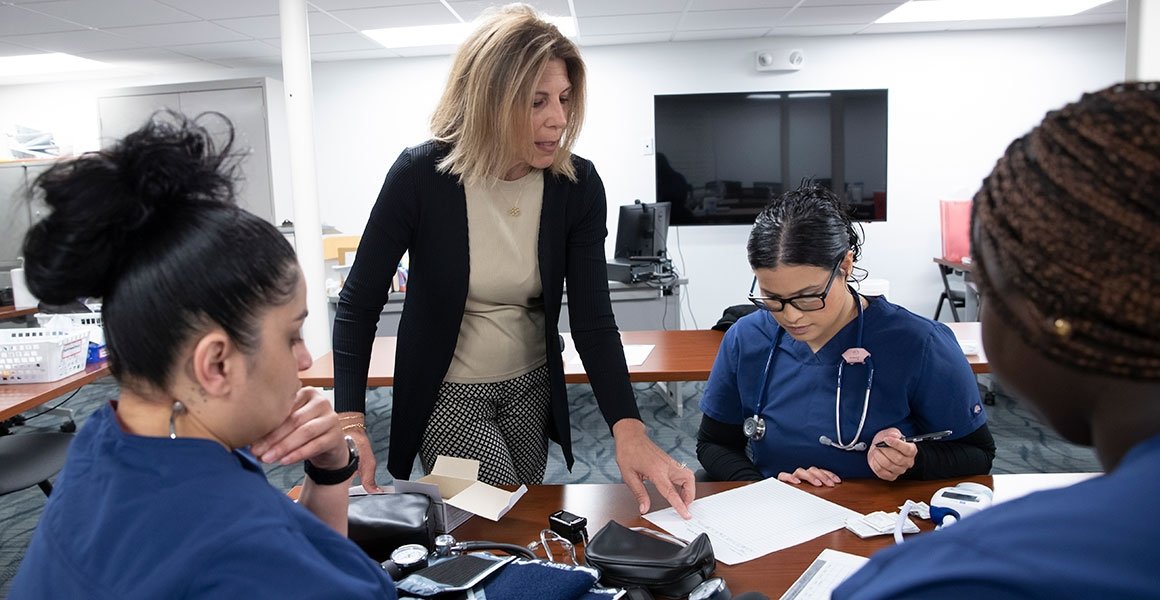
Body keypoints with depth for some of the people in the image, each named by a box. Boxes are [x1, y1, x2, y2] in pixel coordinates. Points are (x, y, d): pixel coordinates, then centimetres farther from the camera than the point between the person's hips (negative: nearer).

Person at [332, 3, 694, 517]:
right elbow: (358, 305, -14)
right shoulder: (419, 176, -22)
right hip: (446, 395, -3)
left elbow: (592, 319, -16)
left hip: (532, 387, 4)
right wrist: (350, 424, -24)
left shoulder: (578, 185, -15)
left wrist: (628, 429, -30)